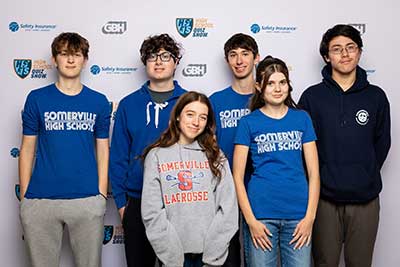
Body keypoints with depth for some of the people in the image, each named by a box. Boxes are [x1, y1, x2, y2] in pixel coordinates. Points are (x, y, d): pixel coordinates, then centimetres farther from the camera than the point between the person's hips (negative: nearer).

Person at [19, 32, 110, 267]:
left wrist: (102, 197, 1)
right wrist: (24, 197, 1)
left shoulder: (99, 102, 5)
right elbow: (27, 149, 5)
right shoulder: (37, 99, 3)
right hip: (40, 201, 0)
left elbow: (103, 151, 7)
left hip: (87, 200, 0)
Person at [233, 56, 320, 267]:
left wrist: (310, 216, -3)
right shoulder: (248, 123, 2)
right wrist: (250, 220, -8)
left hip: (298, 214, 2)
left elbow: (314, 172, 6)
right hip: (261, 215, -2)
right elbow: (237, 176, -1)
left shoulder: (302, 119, 8)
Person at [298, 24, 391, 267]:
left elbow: (382, 143, 10)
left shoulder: (375, 96, 4)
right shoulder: (312, 96, -1)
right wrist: (317, 181, -1)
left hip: (365, 200, 1)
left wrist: (366, 177, 6)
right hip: (325, 198, -1)